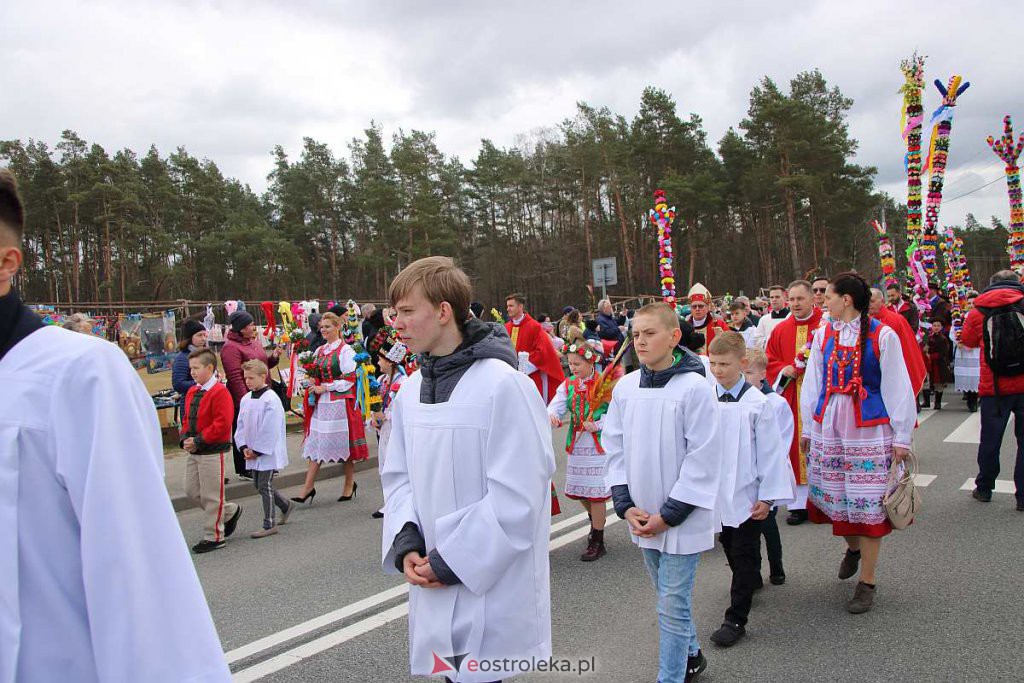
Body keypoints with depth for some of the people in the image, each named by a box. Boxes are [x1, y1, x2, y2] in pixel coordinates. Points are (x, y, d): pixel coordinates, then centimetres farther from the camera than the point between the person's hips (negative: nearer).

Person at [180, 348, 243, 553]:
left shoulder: (219, 392, -16)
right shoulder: (192, 392, 10)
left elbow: (222, 424, -22)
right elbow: (186, 418, 18)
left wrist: (198, 441, -20)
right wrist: (185, 439, 0)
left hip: (212, 452, -9)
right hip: (193, 452, 9)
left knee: (211, 495, 0)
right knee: (192, 490, 14)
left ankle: (214, 537, 12)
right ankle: (230, 511, 31)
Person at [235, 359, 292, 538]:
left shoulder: (271, 400, -17)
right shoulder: (246, 399, 6)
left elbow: (270, 430, -19)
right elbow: (240, 424, 9)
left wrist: (257, 451, -16)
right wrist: (244, 447, -3)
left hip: (268, 452, -8)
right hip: (253, 452, 8)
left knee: (265, 486, -3)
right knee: (259, 484, 14)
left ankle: (269, 524, 8)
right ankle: (285, 506, 34)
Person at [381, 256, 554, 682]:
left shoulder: (502, 384, -17)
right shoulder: (410, 390, 5)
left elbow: (517, 495, -18)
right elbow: (399, 477, 11)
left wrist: (453, 560, -15)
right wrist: (405, 544, -6)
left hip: (492, 586, -6)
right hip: (434, 583, 6)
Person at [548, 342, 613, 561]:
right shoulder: (568, 385, 5)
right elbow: (556, 406, -8)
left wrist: (597, 425, -18)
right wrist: (551, 416, -30)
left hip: (599, 446, -5)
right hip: (576, 445, 5)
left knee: (596, 493, -1)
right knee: (578, 490, 14)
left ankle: (597, 542, 12)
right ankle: (595, 520, 44)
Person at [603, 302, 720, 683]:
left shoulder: (694, 387, -14)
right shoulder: (625, 387, 1)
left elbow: (703, 459, -14)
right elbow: (615, 449, 6)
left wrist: (670, 514, -14)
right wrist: (625, 505, -4)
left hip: (682, 519, -6)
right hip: (642, 518, 6)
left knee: (672, 607, -1)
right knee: (670, 598, 21)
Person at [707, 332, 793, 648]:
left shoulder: (757, 403, -12)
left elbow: (771, 452, -8)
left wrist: (768, 496, -8)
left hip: (746, 494, -4)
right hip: (716, 492, 4)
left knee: (744, 555, 4)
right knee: (730, 548, 20)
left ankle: (736, 619, 12)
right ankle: (752, 581, 47)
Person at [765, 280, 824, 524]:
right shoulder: (781, 330, 10)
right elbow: (770, 361, 14)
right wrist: (785, 370, -5)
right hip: (791, 398, 3)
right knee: (795, 448, 3)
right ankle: (799, 503, 8)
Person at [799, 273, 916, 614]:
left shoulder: (882, 336, -6)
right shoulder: (823, 334, 6)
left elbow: (897, 387, -3)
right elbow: (813, 382, 11)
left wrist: (901, 436, -3)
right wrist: (807, 427, 13)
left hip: (869, 429, -4)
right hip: (828, 426, 4)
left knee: (868, 502, -1)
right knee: (834, 496, 10)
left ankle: (867, 582, 11)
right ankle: (853, 547, 40)